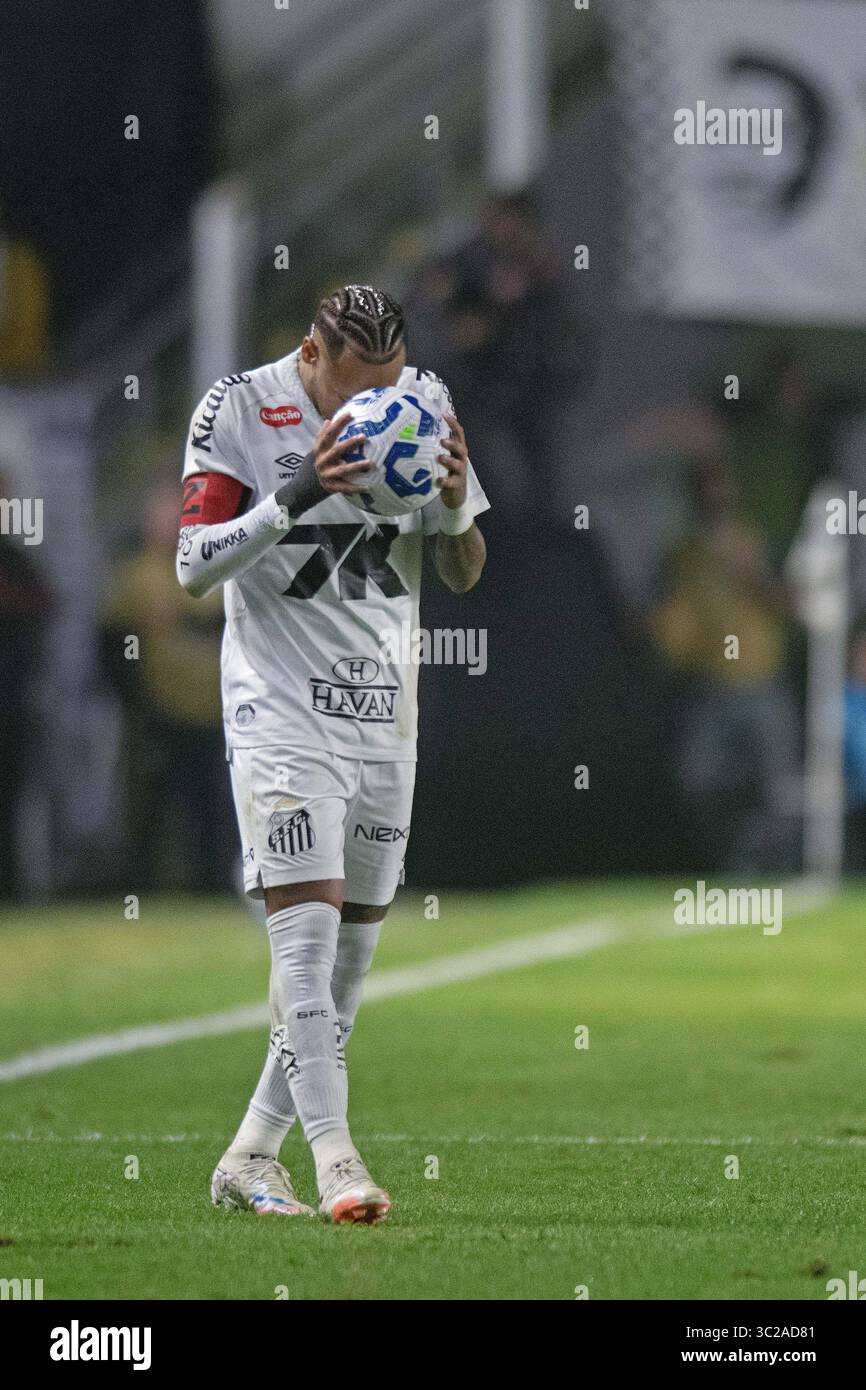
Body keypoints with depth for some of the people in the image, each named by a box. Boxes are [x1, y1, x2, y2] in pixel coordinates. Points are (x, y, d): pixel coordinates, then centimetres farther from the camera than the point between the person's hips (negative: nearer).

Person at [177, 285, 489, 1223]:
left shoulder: (425, 403, 4)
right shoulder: (241, 409, -9)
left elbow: (464, 574, 10)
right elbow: (193, 568, -13)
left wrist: (454, 504, -12)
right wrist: (294, 496, -25)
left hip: (384, 712, 5)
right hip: (281, 705, -5)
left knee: (354, 944, 6)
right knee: (306, 928, -17)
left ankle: (249, 1159, 15)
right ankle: (334, 1160, -22)